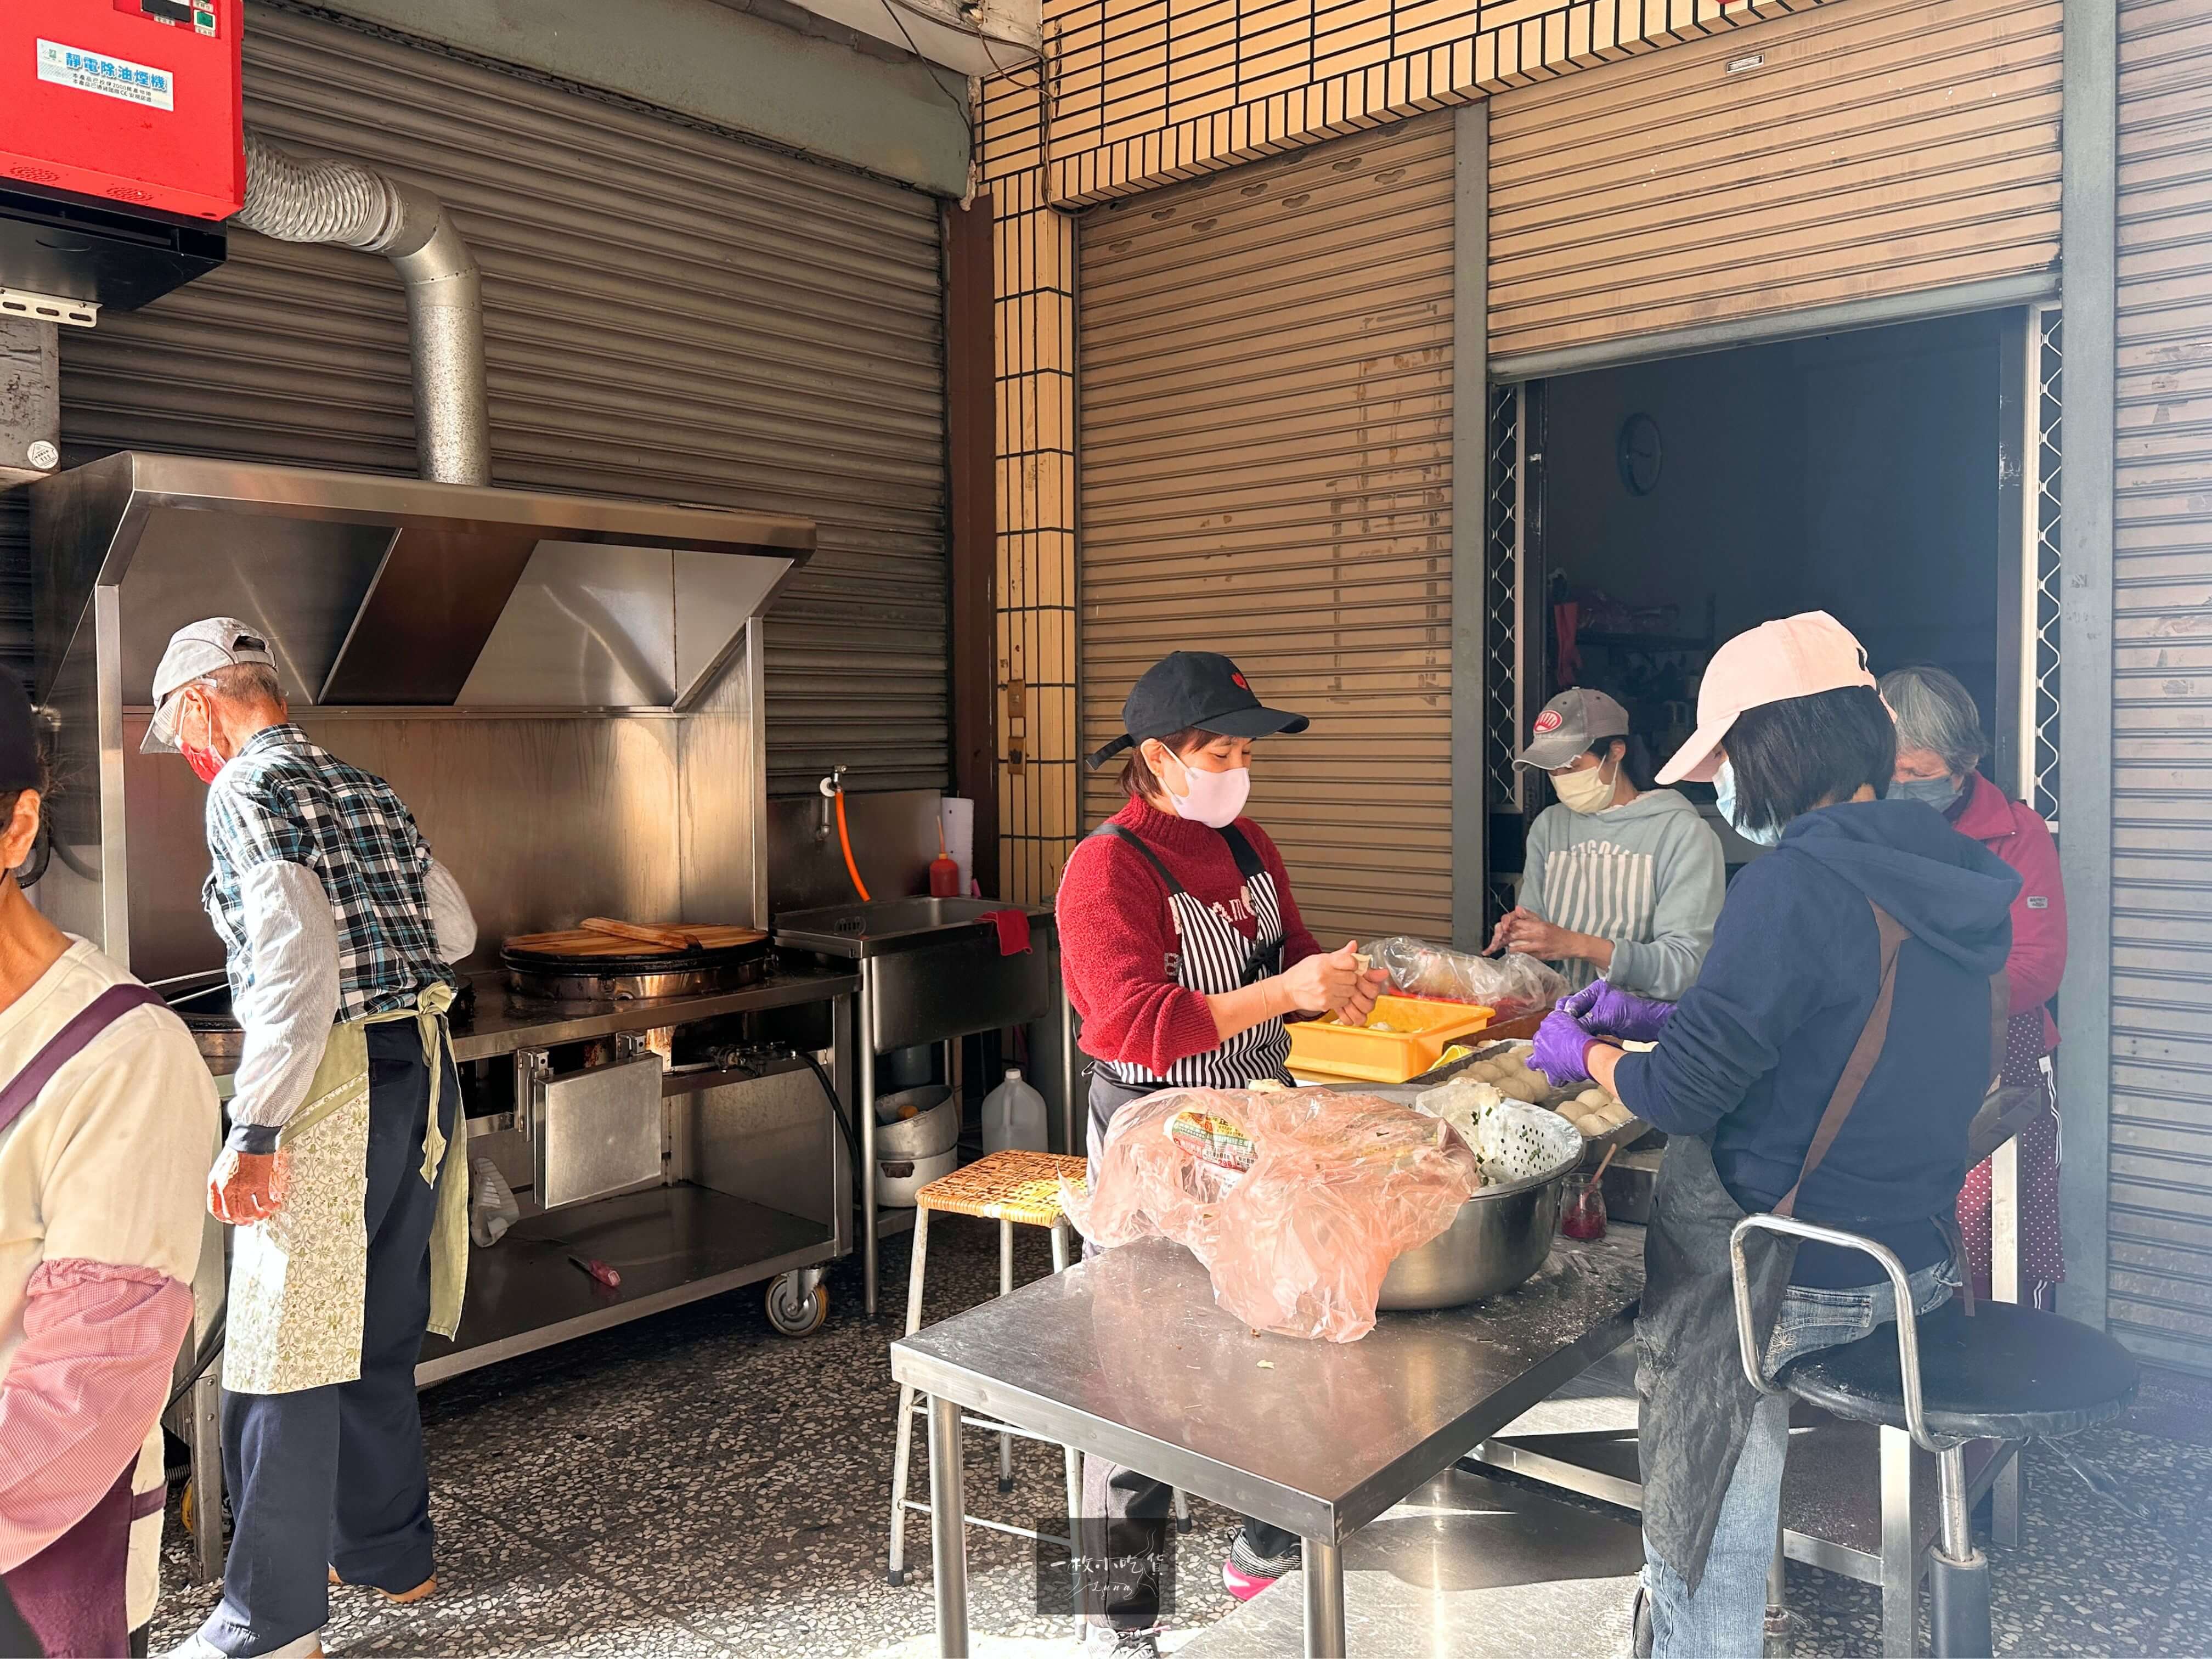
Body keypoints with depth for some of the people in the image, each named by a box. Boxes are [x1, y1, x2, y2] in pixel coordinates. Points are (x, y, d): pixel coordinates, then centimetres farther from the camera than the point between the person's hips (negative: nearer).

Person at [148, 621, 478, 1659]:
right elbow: (454, 932, 18)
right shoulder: (361, 786, 15)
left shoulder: (247, 789, -8)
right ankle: (388, 1551, 33)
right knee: (374, 1334, 20)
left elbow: (297, 959, -20)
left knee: (285, 1359, 1)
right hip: (421, 1069, 8)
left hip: (332, 1087, -8)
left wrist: (254, 1133, -21)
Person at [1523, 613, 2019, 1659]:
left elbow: (1684, 1097, -21)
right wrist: (1654, 1017, 16)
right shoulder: (1940, 875, 3)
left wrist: (1585, 1056, -2)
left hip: (1796, 1278, -8)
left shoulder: (1794, 885, -24)